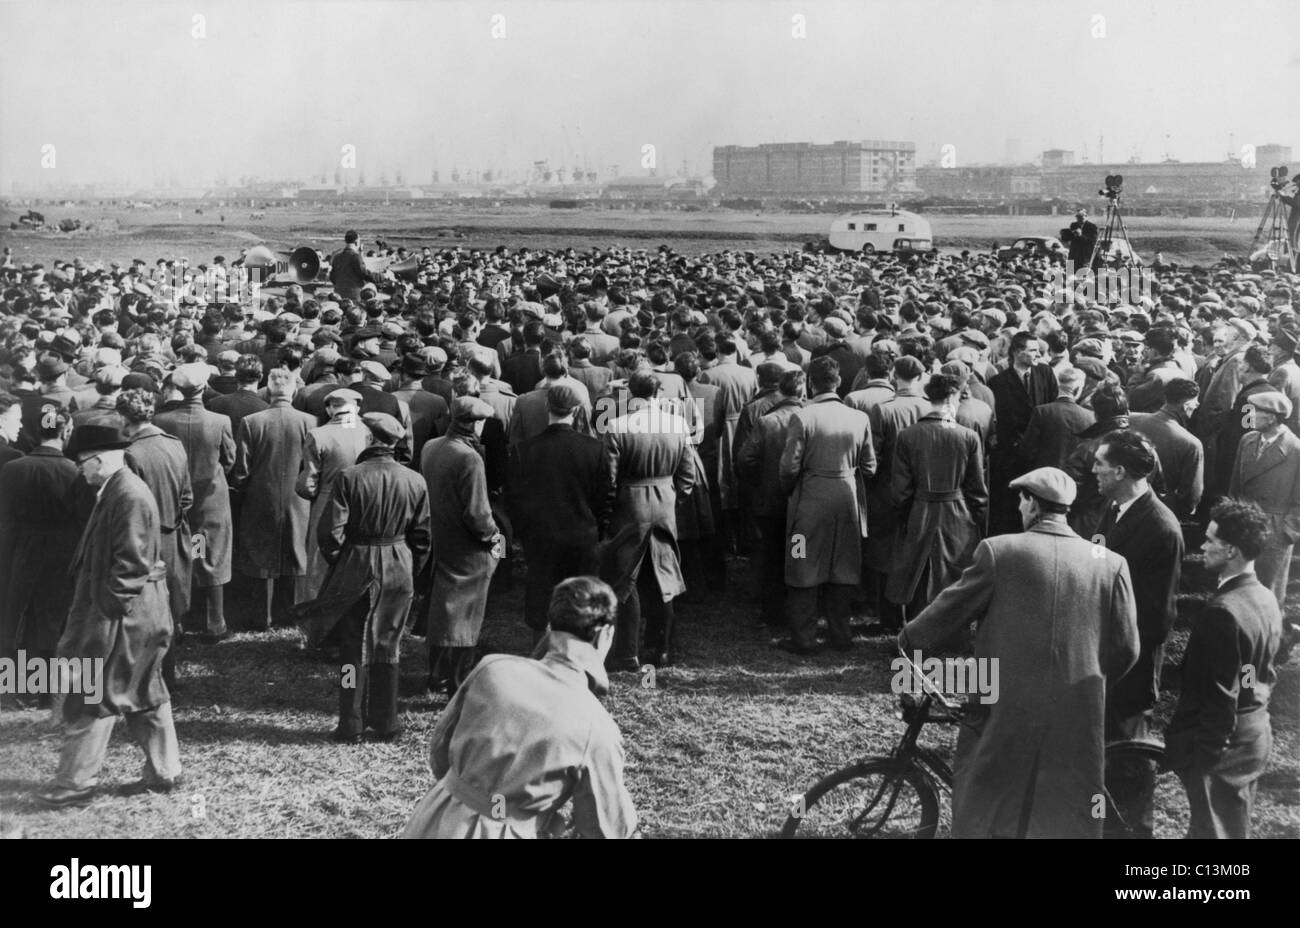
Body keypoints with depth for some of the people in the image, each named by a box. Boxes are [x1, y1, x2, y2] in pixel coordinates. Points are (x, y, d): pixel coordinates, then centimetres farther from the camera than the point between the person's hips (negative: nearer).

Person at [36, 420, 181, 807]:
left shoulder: (129, 496, -20)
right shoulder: (115, 490, 12)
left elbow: (131, 563, -22)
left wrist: (106, 611, -19)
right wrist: (94, 611, 17)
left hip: (122, 619, -10)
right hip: (130, 616, 10)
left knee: (92, 697, -1)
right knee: (145, 696, 15)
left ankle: (77, 781, 8)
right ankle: (163, 771, 22)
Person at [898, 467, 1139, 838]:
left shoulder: (999, 551, -7)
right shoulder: (1110, 563, 0)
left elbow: (949, 610, 0)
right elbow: (1125, 650, 3)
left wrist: (907, 641, 18)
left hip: (1004, 710, -2)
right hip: (1079, 715, 2)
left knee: (979, 819, 14)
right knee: (1068, 821, 13)